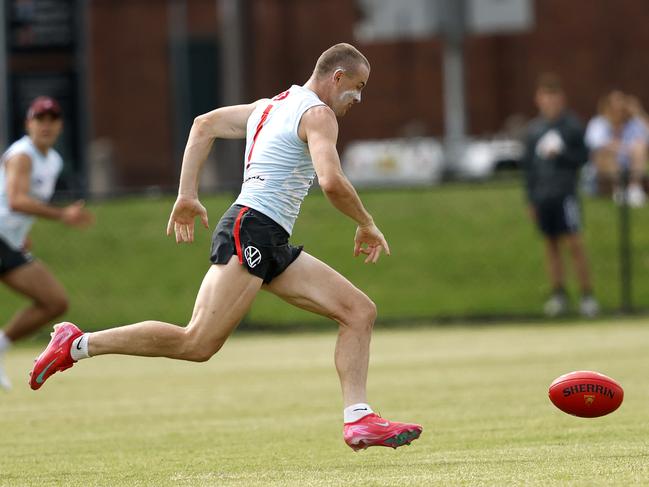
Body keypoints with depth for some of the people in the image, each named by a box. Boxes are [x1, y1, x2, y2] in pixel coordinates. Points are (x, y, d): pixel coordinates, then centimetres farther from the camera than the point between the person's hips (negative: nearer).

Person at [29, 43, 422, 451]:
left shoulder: (270, 106, 22)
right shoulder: (318, 114, -6)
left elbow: (204, 125, 24)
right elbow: (332, 183, -20)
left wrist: (187, 195, 21)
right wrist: (368, 226, -4)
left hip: (273, 247, 11)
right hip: (250, 232, -11)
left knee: (360, 312, 5)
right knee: (197, 344, -16)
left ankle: (359, 420, -2)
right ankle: (78, 344, -8)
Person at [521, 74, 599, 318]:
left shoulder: (572, 126, -1)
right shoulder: (533, 129, 10)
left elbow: (582, 157, -1)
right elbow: (528, 165, 14)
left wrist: (560, 155, -18)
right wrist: (531, 199, 12)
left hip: (565, 194, -4)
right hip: (542, 197, 4)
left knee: (575, 243, -8)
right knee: (551, 244, 8)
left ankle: (587, 295, -5)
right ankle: (558, 293, 14)